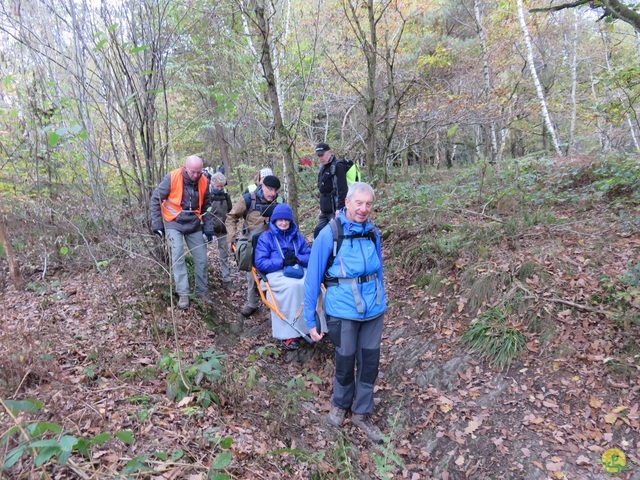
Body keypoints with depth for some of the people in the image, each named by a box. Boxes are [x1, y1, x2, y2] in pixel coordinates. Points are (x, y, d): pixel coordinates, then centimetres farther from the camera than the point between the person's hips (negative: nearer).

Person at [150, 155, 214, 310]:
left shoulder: (204, 182, -5)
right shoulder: (172, 177, -17)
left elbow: (206, 206, 7)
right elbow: (156, 199, -7)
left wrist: (208, 228, 3)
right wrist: (157, 223, -8)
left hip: (194, 225, 4)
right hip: (174, 224, -3)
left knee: (201, 260, 4)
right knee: (178, 258, -11)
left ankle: (201, 292, 19)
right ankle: (183, 294, -4)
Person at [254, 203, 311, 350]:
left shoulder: (297, 236, 21)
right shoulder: (265, 237, 10)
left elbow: (310, 256, 13)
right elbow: (260, 262, -1)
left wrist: (297, 259, -9)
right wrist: (282, 262, -13)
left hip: (299, 271, 4)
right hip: (277, 273, -3)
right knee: (293, 285, -36)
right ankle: (288, 333, -30)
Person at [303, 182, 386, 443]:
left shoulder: (373, 232, 0)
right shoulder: (329, 234, -13)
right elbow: (312, 278, -10)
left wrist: (382, 302, 14)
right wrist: (310, 320, -9)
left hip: (374, 309, 4)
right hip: (343, 311, -4)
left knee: (370, 362, 13)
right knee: (345, 361, 13)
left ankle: (361, 413, 35)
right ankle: (340, 404, 43)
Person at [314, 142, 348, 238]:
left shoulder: (338, 166, -11)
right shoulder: (323, 168, 16)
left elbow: (342, 189, -18)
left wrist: (339, 208, -23)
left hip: (335, 210, -9)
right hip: (326, 211, 9)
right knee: (317, 233, 10)